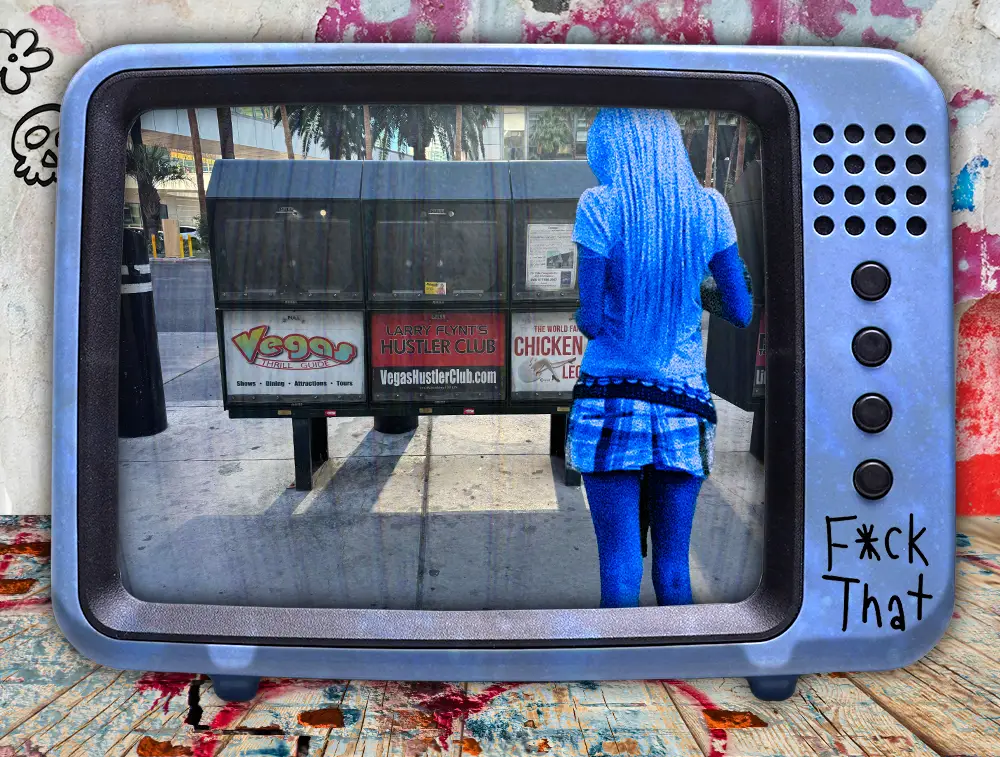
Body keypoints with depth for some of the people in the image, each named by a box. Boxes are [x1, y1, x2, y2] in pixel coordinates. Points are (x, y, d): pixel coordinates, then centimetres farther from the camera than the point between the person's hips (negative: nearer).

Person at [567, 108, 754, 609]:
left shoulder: (600, 205, -6)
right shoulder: (708, 206, 4)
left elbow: (590, 321, -9)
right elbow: (741, 314, 7)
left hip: (611, 401, -3)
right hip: (683, 405, 3)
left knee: (619, 570, 4)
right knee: (674, 570, 13)